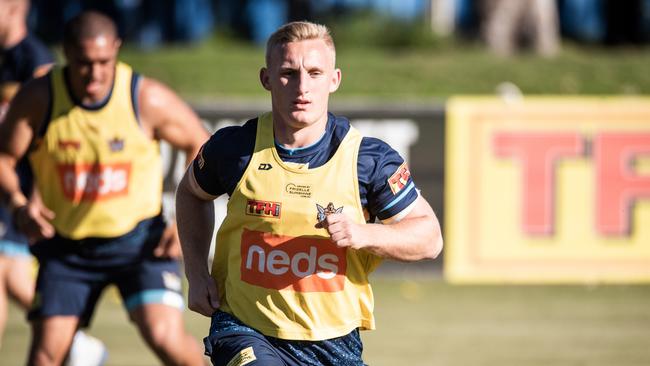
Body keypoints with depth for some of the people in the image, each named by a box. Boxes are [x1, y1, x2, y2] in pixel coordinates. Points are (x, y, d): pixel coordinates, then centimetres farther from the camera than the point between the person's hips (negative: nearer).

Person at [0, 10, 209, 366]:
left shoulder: (147, 99, -15)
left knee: (165, 336, -19)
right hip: (66, 245, 2)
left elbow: (200, 147, -2)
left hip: (139, 239, -2)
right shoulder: (38, 98, -13)